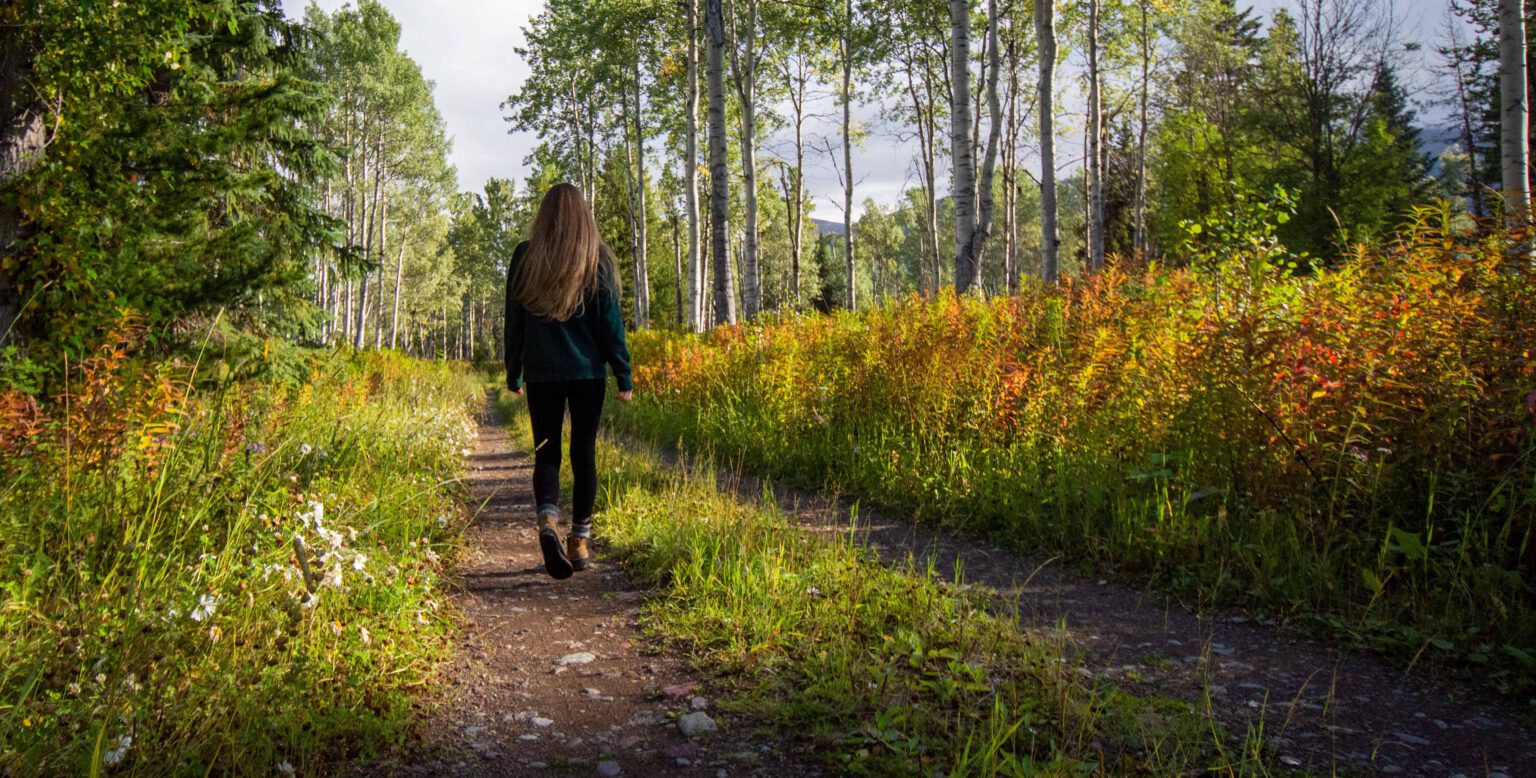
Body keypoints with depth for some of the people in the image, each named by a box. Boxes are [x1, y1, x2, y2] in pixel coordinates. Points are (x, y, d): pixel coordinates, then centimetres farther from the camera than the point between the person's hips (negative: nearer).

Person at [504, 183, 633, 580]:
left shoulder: (524, 256, 2)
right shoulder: (597, 259, -2)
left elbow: (515, 320, 6)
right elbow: (610, 321, -4)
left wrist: (513, 375, 15)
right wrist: (623, 376, 1)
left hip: (540, 372, 1)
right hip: (587, 372, -1)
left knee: (546, 453, 7)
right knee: (584, 453, 10)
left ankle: (548, 520, -19)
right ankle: (580, 539, 13)